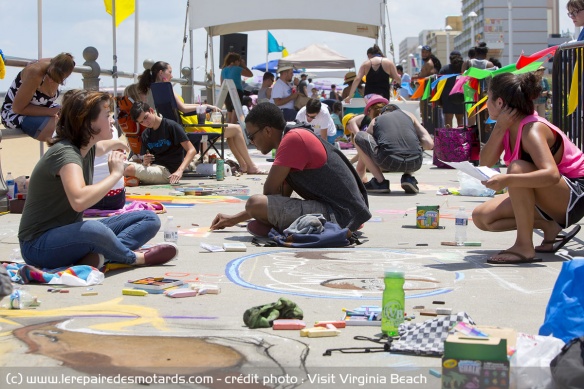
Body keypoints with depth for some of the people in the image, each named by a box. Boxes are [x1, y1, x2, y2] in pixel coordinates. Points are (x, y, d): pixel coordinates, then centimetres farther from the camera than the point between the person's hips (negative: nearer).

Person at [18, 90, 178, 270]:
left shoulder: (87, 147, 6)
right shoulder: (65, 153, -23)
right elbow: (79, 200, -42)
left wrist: (116, 144, 54)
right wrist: (115, 174, -28)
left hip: (71, 235, 10)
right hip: (39, 245, -10)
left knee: (150, 219, 3)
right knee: (93, 229, -42)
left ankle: (100, 254, -21)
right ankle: (133, 257, -12)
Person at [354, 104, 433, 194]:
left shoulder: (375, 121, 28)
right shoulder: (408, 115, 29)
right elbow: (429, 144, 18)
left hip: (389, 162, -2)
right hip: (415, 164, 3)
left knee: (358, 136, 21)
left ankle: (380, 181, 13)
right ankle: (408, 177, 13)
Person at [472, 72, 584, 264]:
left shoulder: (532, 129, -26)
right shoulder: (508, 126, -1)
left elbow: (552, 174, -41)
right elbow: (485, 163, -10)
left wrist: (507, 180, -53)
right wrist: (499, 128, -20)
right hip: (546, 197, 9)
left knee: (518, 168, -35)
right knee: (481, 217, -1)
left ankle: (525, 247, -28)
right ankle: (549, 227, 2)